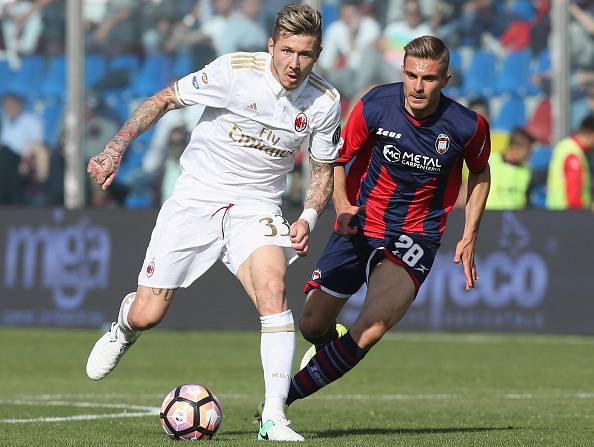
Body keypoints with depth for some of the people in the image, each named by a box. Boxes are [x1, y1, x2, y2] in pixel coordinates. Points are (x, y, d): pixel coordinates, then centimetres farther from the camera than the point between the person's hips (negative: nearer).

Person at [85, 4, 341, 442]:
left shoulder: (325, 102, -7)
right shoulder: (235, 70, -16)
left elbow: (323, 170, 9)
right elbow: (166, 99, -3)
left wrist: (308, 218, -8)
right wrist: (117, 147, -12)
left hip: (256, 208, 1)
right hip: (196, 199, -1)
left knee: (273, 288, -28)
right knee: (147, 315, -3)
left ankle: (274, 418, -26)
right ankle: (124, 329, 39)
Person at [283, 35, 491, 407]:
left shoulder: (468, 126, -14)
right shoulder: (376, 106, -15)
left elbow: (480, 173, 9)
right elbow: (337, 158, 2)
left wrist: (469, 238, 5)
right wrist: (342, 205, -15)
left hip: (415, 236, -2)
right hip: (359, 223, 2)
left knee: (372, 328, -26)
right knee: (313, 326, 7)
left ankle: (286, 395, -13)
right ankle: (332, 344, 47)